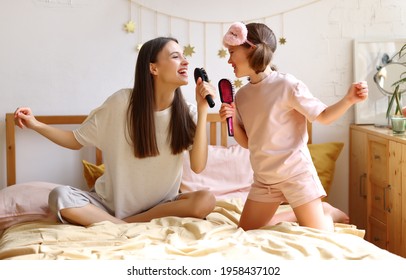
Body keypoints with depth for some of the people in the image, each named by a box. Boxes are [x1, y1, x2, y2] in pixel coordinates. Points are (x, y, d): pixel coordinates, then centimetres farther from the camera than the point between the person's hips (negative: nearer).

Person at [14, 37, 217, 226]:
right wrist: (36, 125, -15)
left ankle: (123, 227, -20)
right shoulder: (122, 102, -10)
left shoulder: (187, 113, -6)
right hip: (111, 202, -1)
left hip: (159, 206, 2)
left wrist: (202, 109, -21)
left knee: (206, 201, -29)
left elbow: (198, 166, -18)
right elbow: (77, 140, 0)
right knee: (60, 197, -28)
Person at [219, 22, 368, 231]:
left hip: (295, 172, -6)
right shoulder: (242, 95, 3)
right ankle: (297, 215, 26)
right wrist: (233, 121, -10)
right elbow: (246, 142, 8)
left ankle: (327, 213, 28)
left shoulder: (287, 84, -15)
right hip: (263, 178, 6)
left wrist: (348, 100, -27)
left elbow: (323, 116, -10)